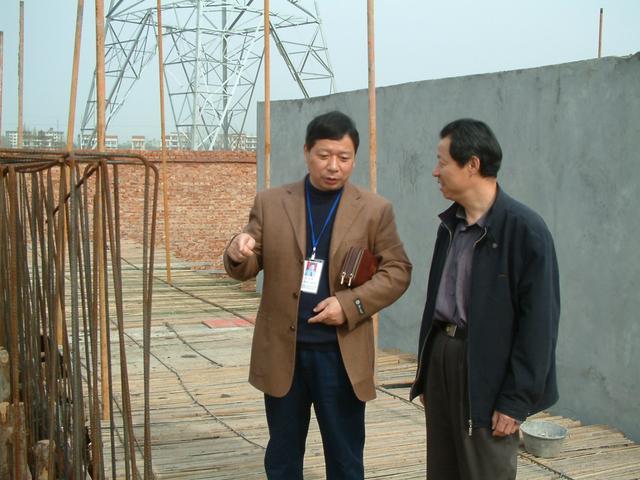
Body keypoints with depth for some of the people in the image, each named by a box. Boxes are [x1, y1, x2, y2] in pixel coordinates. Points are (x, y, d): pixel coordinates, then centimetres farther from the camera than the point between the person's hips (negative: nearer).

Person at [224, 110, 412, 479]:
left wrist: (351, 304, -15)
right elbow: (248, 269, 5)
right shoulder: (270, 203, 3)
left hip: (342, 353, -1)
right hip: (282, 351, 1)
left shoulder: (375, 210, 0)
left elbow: (398, 271, 0)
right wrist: (238, 254, -20)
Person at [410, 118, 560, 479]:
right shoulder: (451, 224, 9)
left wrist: (516, 398, -15)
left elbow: (538, 321, -15)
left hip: (486, 369, -7)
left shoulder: (524, 228, -14)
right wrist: (425, 372, 14)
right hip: (442, 354, 7)